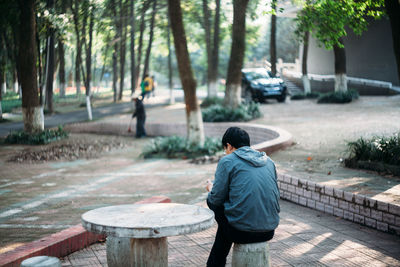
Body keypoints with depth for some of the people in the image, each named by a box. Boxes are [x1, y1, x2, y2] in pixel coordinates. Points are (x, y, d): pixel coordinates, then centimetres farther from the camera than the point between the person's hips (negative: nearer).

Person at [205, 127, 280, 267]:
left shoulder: (227, 161, -3)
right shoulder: (268, 161, 14)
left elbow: (217, 199, -3)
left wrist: (210, 189, 21)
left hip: (242, 233, -6)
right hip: (269, 231, 6)